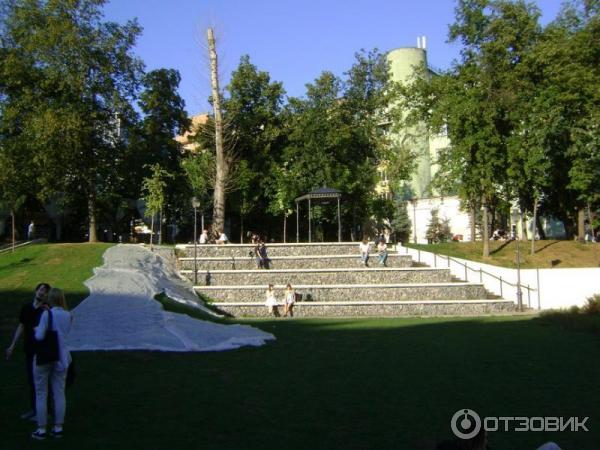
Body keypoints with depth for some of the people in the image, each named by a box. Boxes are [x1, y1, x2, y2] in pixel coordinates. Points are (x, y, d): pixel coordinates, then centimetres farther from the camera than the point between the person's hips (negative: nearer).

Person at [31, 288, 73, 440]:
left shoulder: (47, 314, -16)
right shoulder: (69, 316, 1)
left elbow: (40, 336, -20)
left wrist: (36, 330, 3)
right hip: (61, 357, 5)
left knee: (41, 394, 6)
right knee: (59, 393, 10)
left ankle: (42, 430, 10)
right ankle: (58, 428, 15)